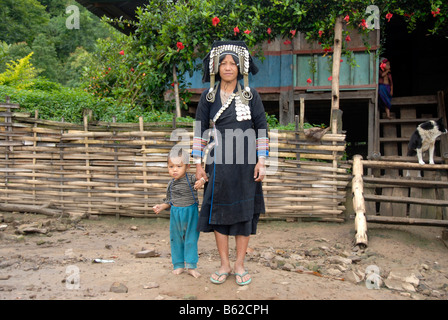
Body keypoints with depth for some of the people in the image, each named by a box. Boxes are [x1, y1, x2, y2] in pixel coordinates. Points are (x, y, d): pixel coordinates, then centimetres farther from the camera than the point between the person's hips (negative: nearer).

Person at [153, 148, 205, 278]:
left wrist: (201, 181, -38)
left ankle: (191, 266, 12)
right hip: (175, 214, 4)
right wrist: (161, 207, 1)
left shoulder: (191, 178, -9)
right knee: (176, 240, 10)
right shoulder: (171, 184, 6)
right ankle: (178, 265, 22)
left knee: (191, 239, 2)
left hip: (190, 213, -4)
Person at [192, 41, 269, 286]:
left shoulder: (250, 95, 1)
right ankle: (224, 264, 20)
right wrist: (198, 164, 2)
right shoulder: (209, 96, 3)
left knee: (245, 211, 5)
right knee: (219, 210, 4)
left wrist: (261, 161, -5)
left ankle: (240, 265, 19)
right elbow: (200, 130, 5)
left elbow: (262, 128, 2)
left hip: (245, 161, 0)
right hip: (219, 162, 1)